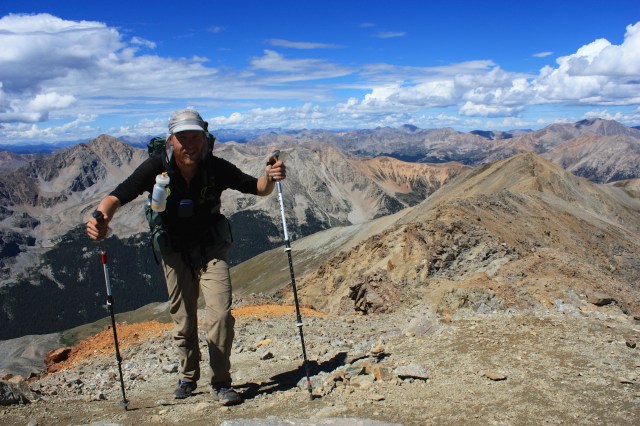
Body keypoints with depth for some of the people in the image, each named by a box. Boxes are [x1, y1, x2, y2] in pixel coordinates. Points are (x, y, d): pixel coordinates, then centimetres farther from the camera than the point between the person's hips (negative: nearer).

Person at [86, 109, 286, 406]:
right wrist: (101, 217, -47)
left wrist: (270, 177, -33)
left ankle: (221, 384, 5)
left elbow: (257, 189, -10)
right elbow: (118, 197, -26)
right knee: (183, 320, 11)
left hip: (211, 248, -1)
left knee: (220, 314, -12)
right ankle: (187, 378, 34)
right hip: (174, 251, 1)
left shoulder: (216, 168, -19)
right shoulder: (156, 168, -21)